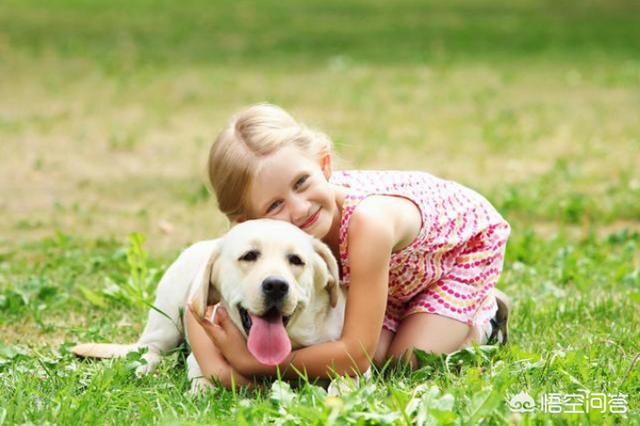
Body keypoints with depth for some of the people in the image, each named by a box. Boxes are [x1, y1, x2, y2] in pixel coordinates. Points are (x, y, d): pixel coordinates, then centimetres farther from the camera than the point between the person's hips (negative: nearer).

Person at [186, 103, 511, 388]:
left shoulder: (367, 221, -47)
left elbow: (356, 358, -43)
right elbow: (201, 306, -22)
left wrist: (251, 363, -44)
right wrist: (217, 369, -42)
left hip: (468, 238, -4)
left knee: (406, 360, -16)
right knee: (376, 354, -12)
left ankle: (483, 320, 13)